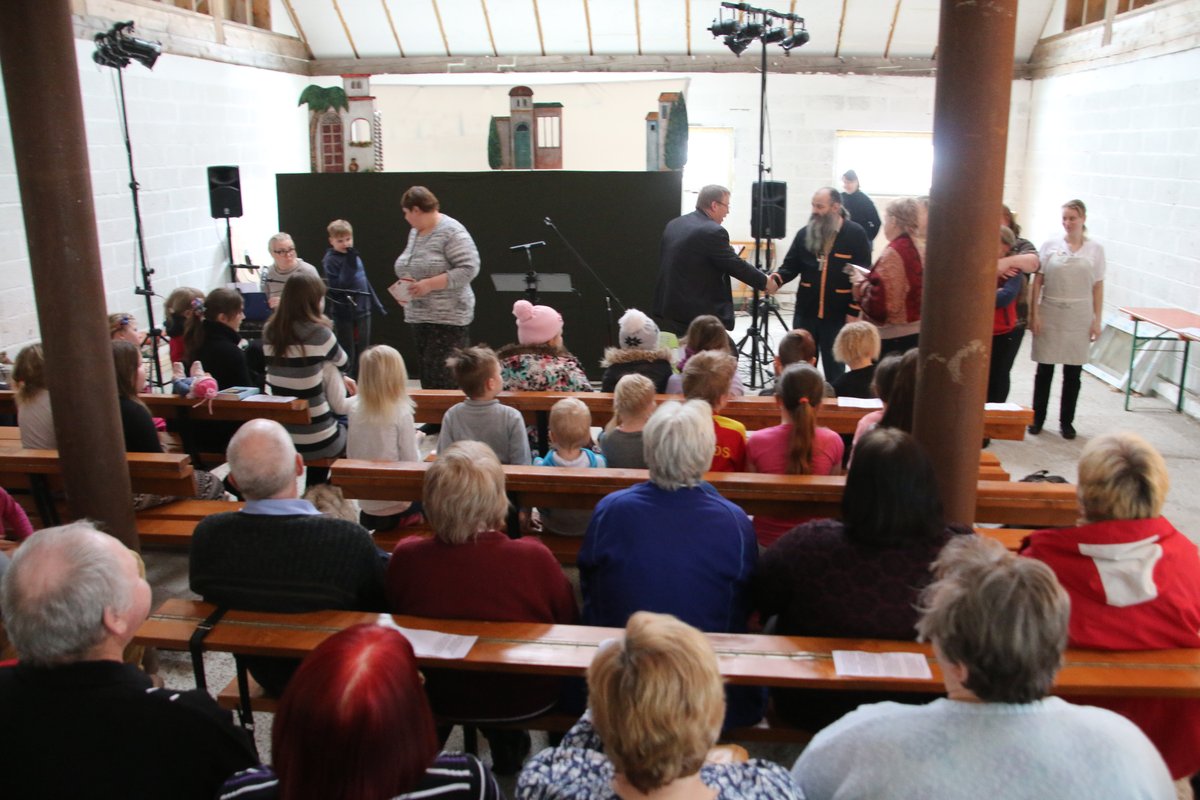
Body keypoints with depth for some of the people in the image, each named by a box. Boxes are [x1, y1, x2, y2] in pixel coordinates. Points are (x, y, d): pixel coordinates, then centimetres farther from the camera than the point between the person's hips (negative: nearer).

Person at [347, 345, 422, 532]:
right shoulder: (401, 414, -17)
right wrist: (415, 439, 5)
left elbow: (350, 455, 5)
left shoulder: (354, 409, -4)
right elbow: (411, 463, -13)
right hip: (395, 506, -5)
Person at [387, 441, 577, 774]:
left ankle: (504, 743, 49)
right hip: (526, 700, -2)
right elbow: (569, 624, -12)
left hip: (439, 698, 3)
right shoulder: (535, 558, -32)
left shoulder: (405, 557, -26)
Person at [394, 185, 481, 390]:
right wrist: (406, 282, 3)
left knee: (442, 380, -12)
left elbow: (469, 268, -19)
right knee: (427, 378, 9)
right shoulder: (415, 232, 14)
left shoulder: (451, 231, -12)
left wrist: (429, 284, -21)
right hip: (418, 316, 8)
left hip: (447, 318, -8)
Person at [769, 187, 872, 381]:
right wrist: (777, 279, -16)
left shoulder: (856, 234, -7)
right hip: (805, 313, 3)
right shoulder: (805, 233, 4)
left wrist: (854, 312, -12)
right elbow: (791, 265, 6)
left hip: (838, 315, -3)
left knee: (834, 368, 11)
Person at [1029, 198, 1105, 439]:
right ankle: (1037, 418, 18)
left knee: (1073, 372, 7)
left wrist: (1097, 320, 0)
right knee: (1045, 369, 6)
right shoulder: (1050, 246, 0)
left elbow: (1098, 287, 4)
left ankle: (1066, 421, 20)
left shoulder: (1095, 250, 3)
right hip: (1050, 315, -1)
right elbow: (1037, 282, 0)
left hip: (1079, 318, 1)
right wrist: (1034, 314, -6)